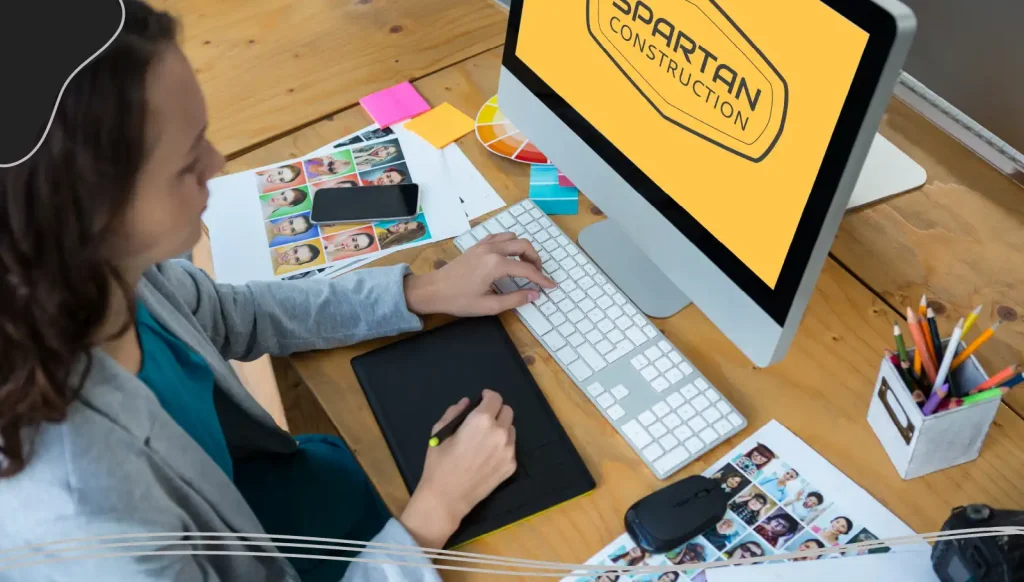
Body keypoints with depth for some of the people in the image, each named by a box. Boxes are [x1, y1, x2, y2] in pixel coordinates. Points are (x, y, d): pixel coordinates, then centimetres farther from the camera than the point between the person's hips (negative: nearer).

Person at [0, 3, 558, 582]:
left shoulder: (94, 275, -21)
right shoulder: (73, 519, -43)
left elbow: (233, 318, -2)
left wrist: (423, 291, -4)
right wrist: (438, 510, -27)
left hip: (238, 484, 5)